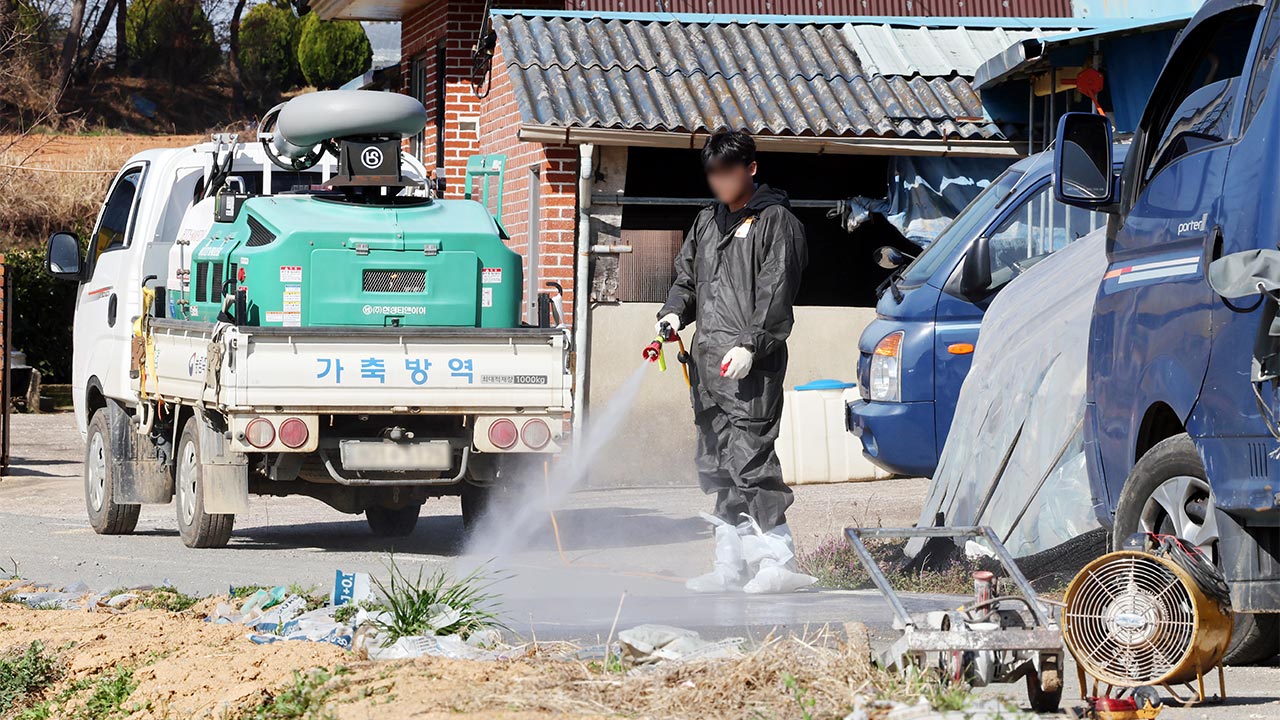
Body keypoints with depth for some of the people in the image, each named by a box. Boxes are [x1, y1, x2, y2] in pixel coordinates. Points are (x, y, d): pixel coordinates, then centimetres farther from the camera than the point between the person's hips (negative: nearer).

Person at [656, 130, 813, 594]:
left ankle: (778, 562, -14)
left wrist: (750, 345, -19)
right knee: (716, 465, 9)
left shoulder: (776, 221, -2)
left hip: (751, 363, -8)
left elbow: (776, 294, -9)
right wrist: (674, 313, 5)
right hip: (708, 363, 8)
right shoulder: (707, 223, 21)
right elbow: (687, 278, 26)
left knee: (749, 457, -15)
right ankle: (732, 565, 14)